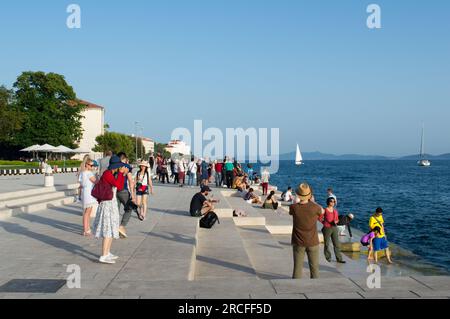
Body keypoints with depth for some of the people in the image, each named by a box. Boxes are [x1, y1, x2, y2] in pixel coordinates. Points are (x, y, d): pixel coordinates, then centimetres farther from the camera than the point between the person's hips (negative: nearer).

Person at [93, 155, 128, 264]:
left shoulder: (112, 174, 13)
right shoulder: (107, 173, -16)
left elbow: (120, 188, 13)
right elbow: (118, 185, -26)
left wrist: (123, 174, 8)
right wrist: (120, 173, -16)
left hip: (111, 203, 10)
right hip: (108, 203, -10)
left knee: (111, 230, 15)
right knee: (108, 230, -10)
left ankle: (107, 253, 23)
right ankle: (103, 257, -9)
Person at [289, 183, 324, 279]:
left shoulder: (294, 207, -15)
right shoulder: (314, 207, -17)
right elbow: (322, 211, 6)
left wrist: (298, 201, 16)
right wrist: (312, 201, 11)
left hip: (298, 243, 1)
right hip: (313, 242, -1)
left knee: (297, 267, 8)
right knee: (314, 267, 12)